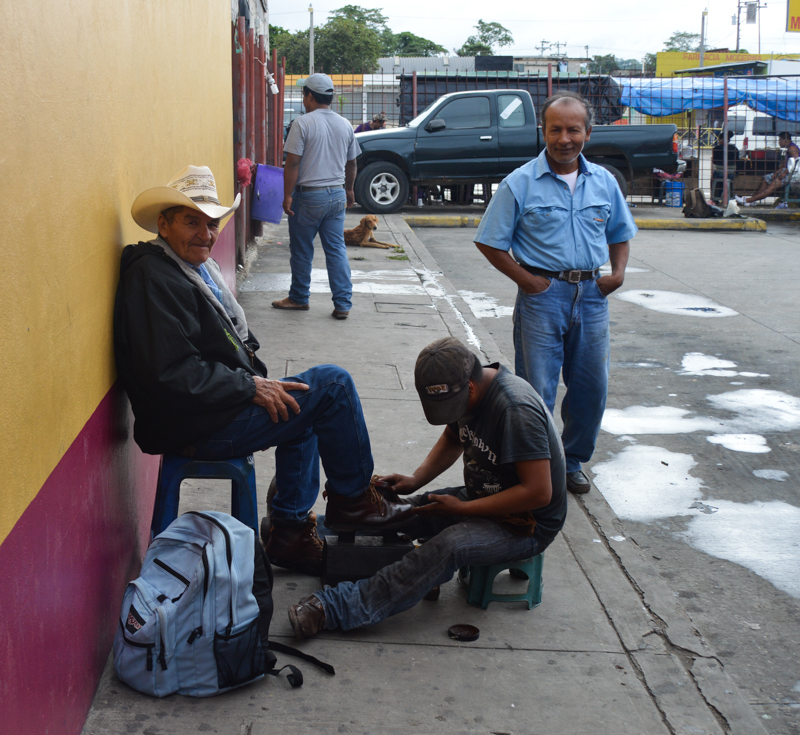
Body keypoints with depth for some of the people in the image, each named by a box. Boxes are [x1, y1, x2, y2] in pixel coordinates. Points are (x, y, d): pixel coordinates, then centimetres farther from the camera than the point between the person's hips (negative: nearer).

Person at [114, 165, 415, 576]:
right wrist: (251, 387, -19)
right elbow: (170, 372, -26)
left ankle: (291, 531, 24)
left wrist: (255, 380, 7)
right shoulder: (154, 279, -19)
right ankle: (353, 499, 8)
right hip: (194, 427, -11)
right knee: (332, 383, -9)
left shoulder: (196, 267, 14)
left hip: (216, 407, 11)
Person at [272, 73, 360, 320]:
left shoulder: (303, 123, -11)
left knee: (302, 251, 9)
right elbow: (351, 163, 15)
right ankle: (343, 304, 3)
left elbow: (292, 163, -15)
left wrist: (288, 195, -10)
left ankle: (299, 298, 22)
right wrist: (349, 189, 29)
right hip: (337, 195, 5)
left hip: (309, 195, -5)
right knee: (337, 250, 6)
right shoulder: (345, 125, 6)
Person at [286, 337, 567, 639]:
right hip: (480, 499, 8)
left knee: (451, 544, -33)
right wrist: (416, 479, 1)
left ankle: (336, 608, -38)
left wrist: (463, 509, -24)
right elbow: (453, 440, 17)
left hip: (527, 524, -8)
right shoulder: (461, 390, -3)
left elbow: (538, 492, -29)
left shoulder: (516, 410, -29)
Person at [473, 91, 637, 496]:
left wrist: (618, 272, 3)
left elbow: (620, 234, 20)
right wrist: (525, 278, -10)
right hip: (542, 295, -4)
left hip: (591, 295, 4)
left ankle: (572, 461, 28)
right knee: (536, 391, 0)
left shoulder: (604, 182, 8)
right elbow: (489, 242, -2)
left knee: (591, 387, 10)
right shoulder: (520, 184, -4)